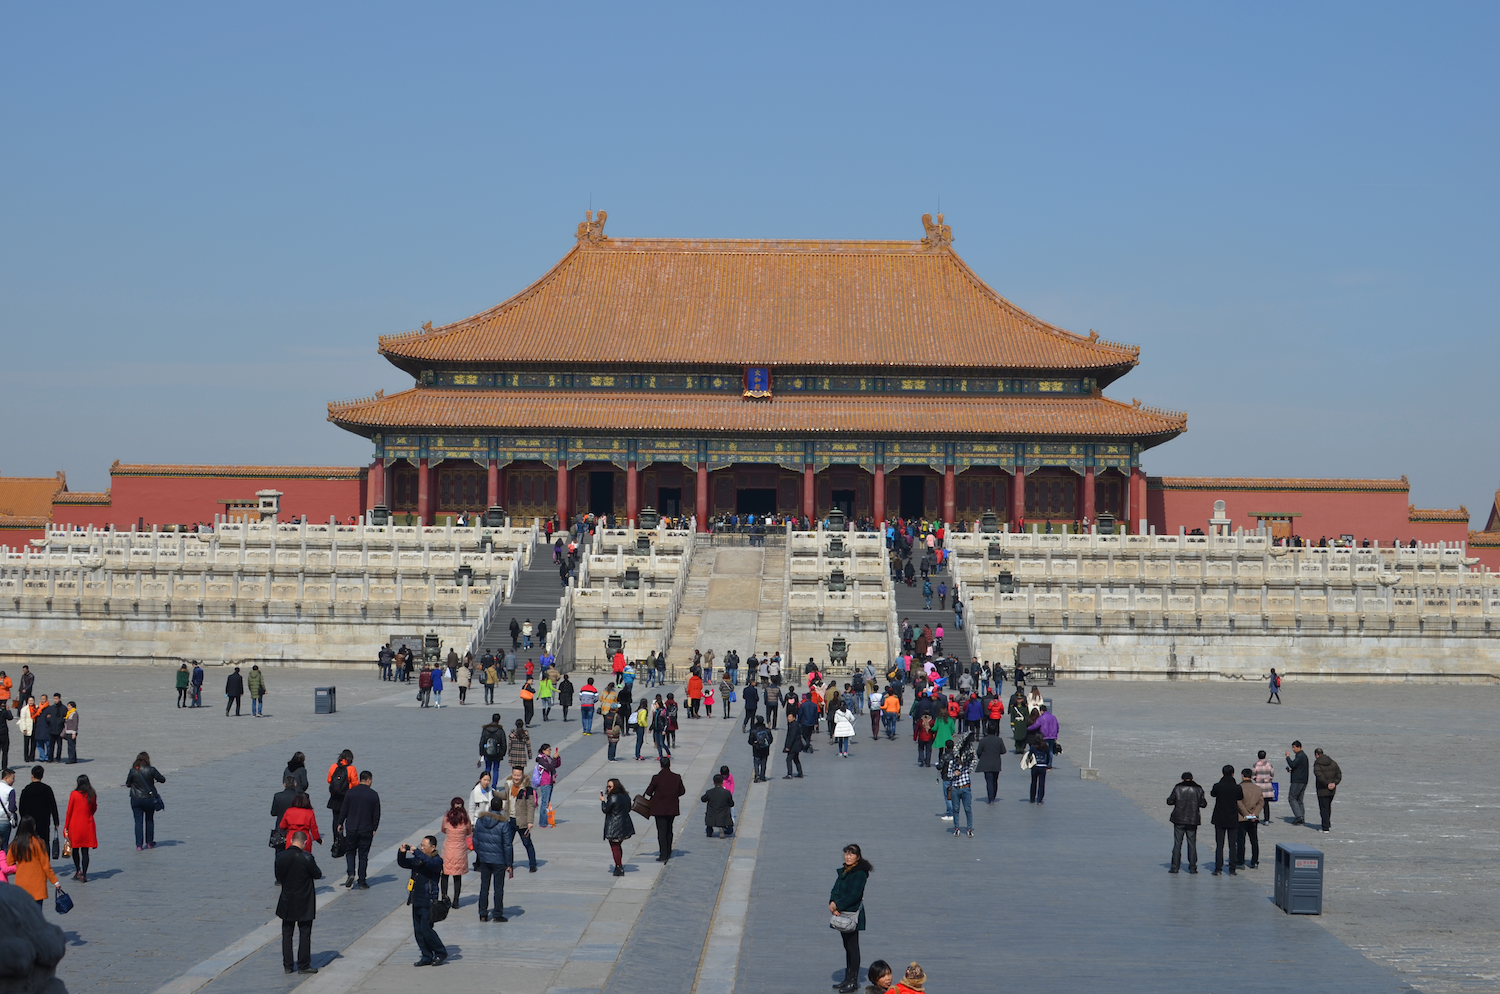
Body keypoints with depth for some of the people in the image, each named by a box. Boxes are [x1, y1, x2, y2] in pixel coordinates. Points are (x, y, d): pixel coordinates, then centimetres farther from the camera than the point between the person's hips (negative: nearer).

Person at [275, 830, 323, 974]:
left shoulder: (280, 856, -7)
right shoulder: (306, 857, -20)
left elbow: (278, 877, 3)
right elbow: (318, 875, -8)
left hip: (287, 902, 3)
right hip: (304, 903, -3)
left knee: (287, 933, 13)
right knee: (305, 933, 7)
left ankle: (287, 965, 15)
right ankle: (304, 964, 11)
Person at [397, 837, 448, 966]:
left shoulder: (437, 861, -11)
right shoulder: (417, 859, 12)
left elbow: (429, 862, -32)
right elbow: (403, 863, 18)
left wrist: (416, 852, -34)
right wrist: (402, 852, -1)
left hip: (428, 902, -8)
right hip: (416, 901, 8)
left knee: (426, 930, -8)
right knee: (418, 931, 10)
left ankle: (441, 952, 9)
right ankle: (427, 957, 19)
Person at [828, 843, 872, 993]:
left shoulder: (859, 873, -14)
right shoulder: (843, 871, 13)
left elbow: (854, 895, -20)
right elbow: (835, 890, 10)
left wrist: (837, 905, -16)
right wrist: (832, 904, -8)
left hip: (852, 915, -9)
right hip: (841, 914, 9)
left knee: (852, 947, -4)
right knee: (847, 947, 15)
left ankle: (853, 982, 1)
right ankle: (847, 979, 22)